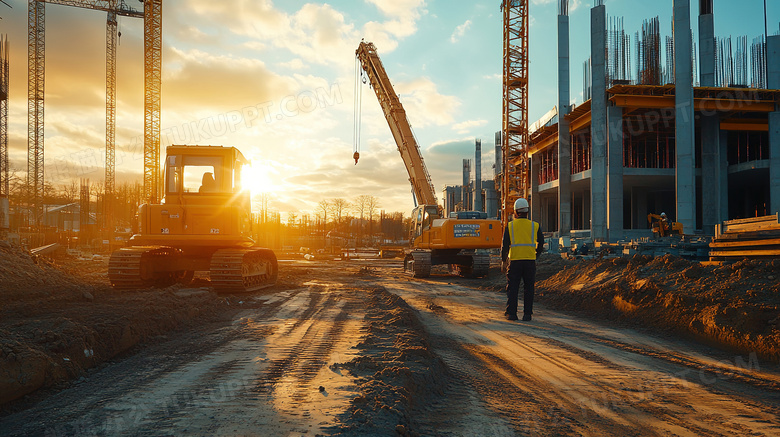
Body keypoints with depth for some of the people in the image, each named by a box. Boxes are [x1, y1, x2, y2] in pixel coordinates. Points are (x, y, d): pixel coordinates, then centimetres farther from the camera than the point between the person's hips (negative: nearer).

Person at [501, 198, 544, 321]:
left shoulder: (510, 226, 0)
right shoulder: (535, 226, 4)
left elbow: (505, 244, 1)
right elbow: (540, 243, 13)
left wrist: (504, 258, 17)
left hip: (515, 260, -1)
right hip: (530, 260, 1)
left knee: (512, 288, 6)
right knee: (528, 288, 7)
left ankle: (511, 313, 3)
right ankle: (527, 314, 6)